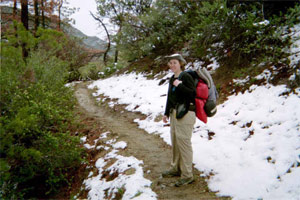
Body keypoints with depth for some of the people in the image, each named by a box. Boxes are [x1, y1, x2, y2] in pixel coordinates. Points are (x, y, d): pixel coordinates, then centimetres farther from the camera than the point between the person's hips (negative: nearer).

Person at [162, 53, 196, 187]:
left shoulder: (186, 77, -11)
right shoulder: (172, 79, 15)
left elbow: (193, 93, -20)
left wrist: (179, 85, -22)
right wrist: (166, 113, 20)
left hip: (185, 114, -9)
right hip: (174, 112, 9)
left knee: (183, 142, -6)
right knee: (175, 142, 16)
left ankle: (187, 175, 2)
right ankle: (176, 168, 31)